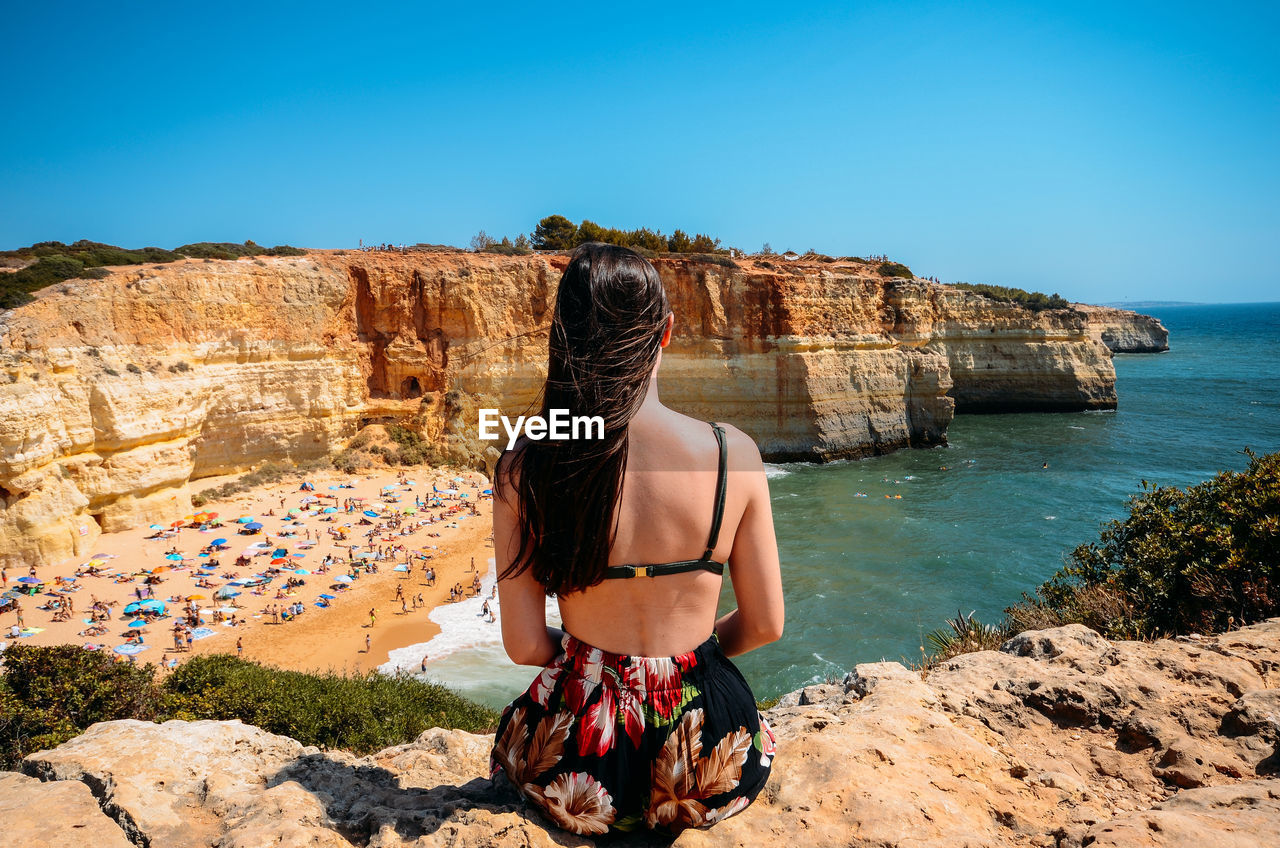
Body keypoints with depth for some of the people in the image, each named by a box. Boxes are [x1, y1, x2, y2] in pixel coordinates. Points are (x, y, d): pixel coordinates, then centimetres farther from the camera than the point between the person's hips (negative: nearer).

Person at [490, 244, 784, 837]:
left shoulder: (523, 469, -15)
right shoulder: (733, 454, -15)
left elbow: (523, 646, -8)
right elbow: (765, 626, -4)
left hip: (580, 768, 0)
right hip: (711, 768, 1)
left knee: (515, 731, 37)